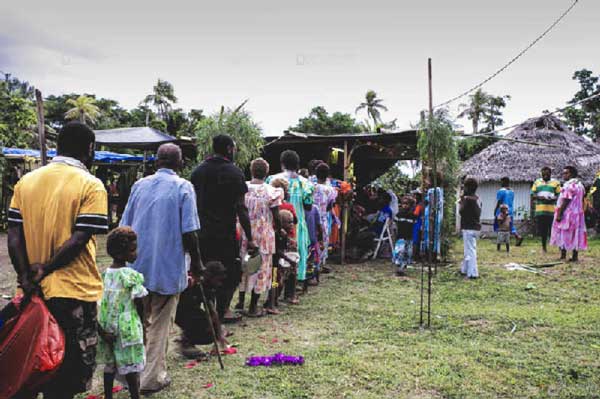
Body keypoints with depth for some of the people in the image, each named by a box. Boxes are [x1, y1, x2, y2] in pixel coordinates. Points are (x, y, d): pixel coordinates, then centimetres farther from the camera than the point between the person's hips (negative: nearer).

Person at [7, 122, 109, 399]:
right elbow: (79, 239, -18)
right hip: (74, 292, -5)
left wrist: (26, 276, -2)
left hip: (35, 291, 6)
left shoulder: (25, 182, 5)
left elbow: (14, 234, 1)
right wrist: (45, 268, -8)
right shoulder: (90, 185, -11)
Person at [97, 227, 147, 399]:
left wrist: (101, 328, 3)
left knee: (110, 365, 16)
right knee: (131, 367, 4)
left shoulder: (105, 273, 2)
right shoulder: (133, 276, -15)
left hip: (107, 327, 6)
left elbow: (97, 301, 0)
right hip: (128, 328, -6)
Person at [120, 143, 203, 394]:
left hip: (138, 265, 5)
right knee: (160, 324, 8)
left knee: (140, 321, 21)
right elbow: (188, 232, -15)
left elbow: (125, 227, 8)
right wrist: (196, 264, -3)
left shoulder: (139, 185, 5)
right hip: (168, 268, -5)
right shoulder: (183, 187, -10)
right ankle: (152, 378, 15)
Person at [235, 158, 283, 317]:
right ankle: (253, 307, 13)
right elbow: (276, 218, -10)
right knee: (260, 267, 7)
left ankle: (241, 301, 29)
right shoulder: (271, 191, -13)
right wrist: (277, 228, 9)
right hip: (263, 235, -3)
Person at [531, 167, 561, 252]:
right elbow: (532, 194, 9)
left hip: (552, 211, -3)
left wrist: (553, 199, -17)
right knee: (542, 230, 9)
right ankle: (544, 247, 20)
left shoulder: (555, 183, 7)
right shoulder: (537, 182, 13)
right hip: (540, 211, 3)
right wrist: (539, 197, -12)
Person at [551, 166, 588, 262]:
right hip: (578, 213, 9)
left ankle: (563, 256, -1)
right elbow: (581, 201, 16)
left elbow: (566, 201, -20)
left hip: (567, 213, -9)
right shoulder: (580, 184, 14)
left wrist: (559, 214, -20)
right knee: (575, 234, 8)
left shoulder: (569, 185, -15)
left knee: (563, 234, -1)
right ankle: (575, 256, 9)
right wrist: (580, 210, 20)